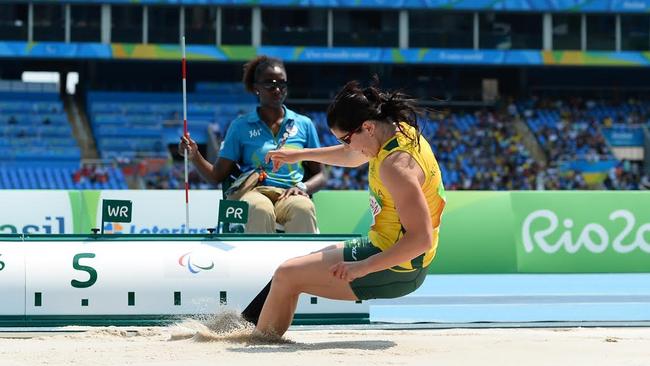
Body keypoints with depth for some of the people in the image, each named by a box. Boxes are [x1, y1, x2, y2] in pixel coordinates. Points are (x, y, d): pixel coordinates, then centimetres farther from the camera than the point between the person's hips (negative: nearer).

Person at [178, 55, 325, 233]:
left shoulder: (304, 124, 17)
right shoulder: (241, 126, 15)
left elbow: (319, 175, 19)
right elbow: (218, 175, 14)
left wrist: (303, 187, -4)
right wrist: (194, 156, -5)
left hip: (290, 194, 1)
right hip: (253, 193, -1)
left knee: (303, 209, -38)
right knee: (260, 210, -40)